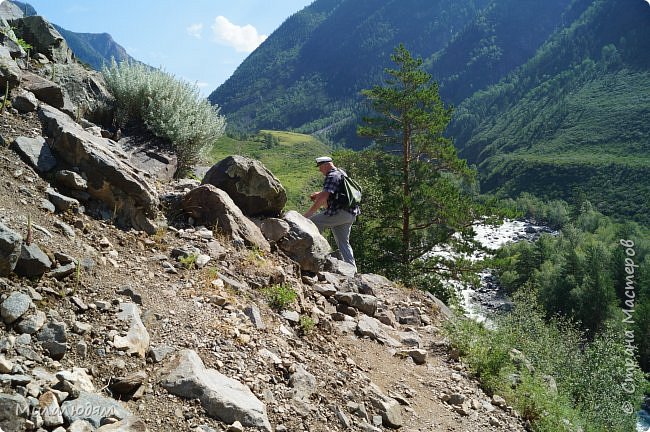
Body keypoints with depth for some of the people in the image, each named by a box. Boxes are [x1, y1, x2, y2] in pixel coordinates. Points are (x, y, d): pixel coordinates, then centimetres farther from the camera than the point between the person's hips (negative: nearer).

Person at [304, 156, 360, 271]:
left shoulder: (332, 176, -10)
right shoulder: (342, 173, 21)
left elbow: (324, 197, -21)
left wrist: (308, 213, -21)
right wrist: (319, 194, 22)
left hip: (340, 212, -10)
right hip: (350, 214, 10)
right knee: (343, 243, 15)